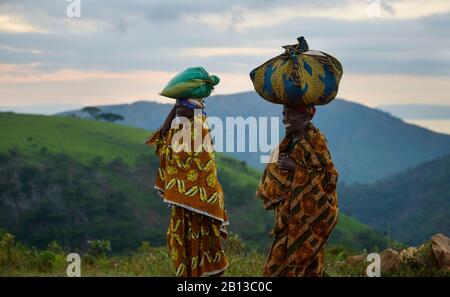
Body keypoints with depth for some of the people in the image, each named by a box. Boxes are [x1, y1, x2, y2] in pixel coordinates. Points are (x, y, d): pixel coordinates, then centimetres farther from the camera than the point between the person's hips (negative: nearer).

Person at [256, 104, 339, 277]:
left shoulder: (315, 141, -11)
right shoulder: (289, 142, 11)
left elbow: (329, 177, -15)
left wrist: (296, 168, -19)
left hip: (310, 216, -8)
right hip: (292, 214, 8)